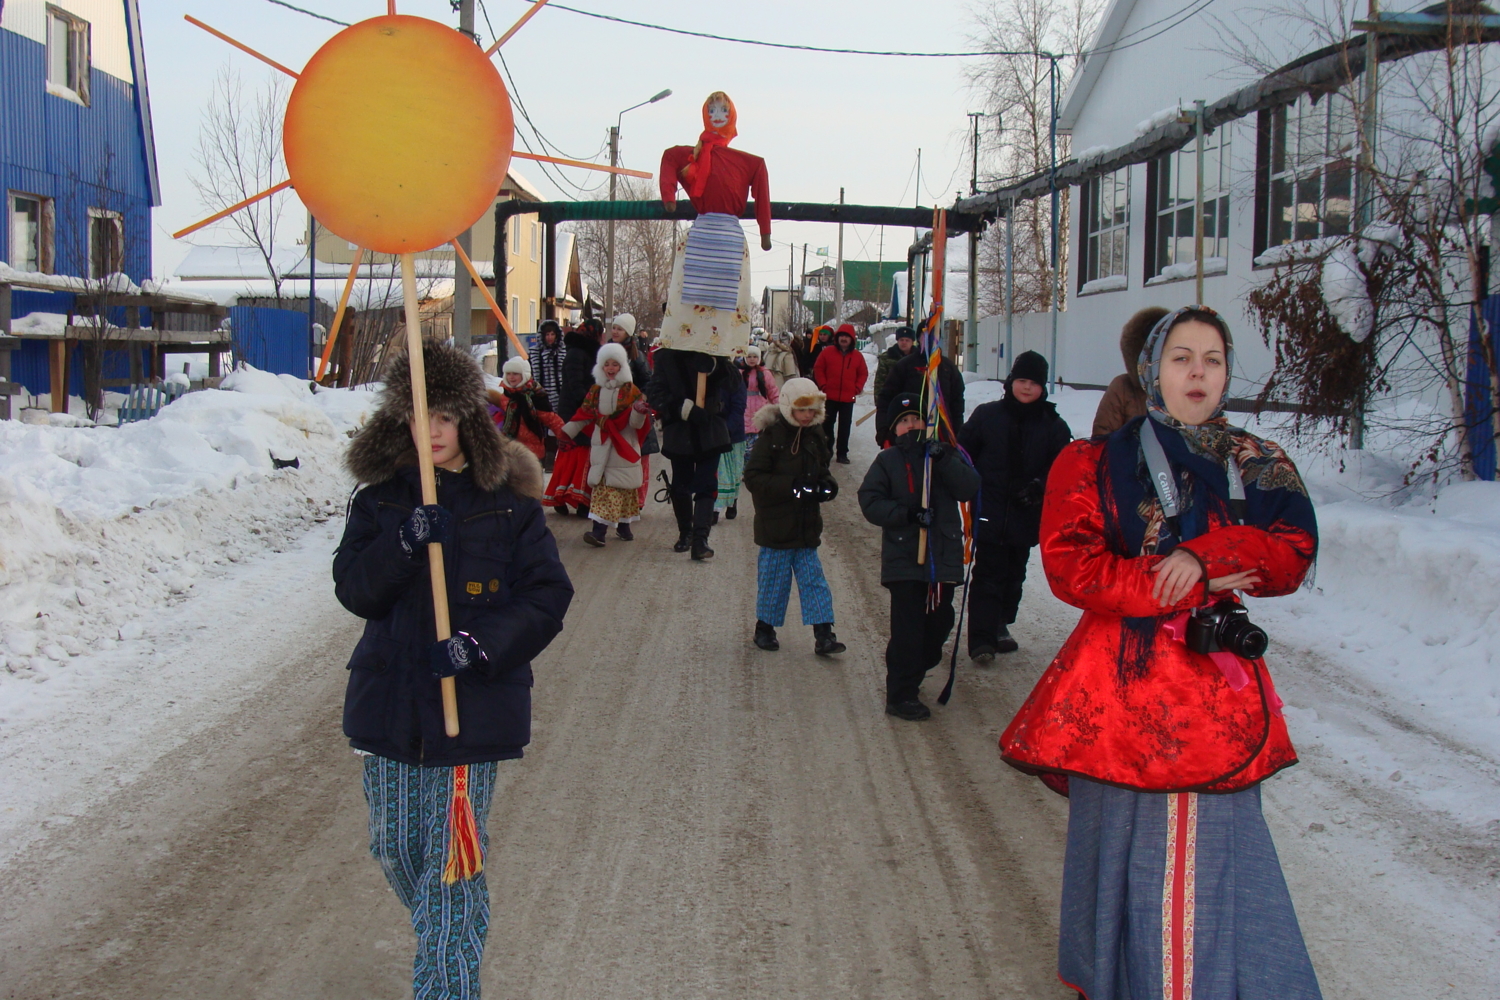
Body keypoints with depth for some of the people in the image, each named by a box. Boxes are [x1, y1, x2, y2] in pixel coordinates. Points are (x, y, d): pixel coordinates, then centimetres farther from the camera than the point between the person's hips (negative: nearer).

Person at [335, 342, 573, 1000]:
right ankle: (453, 942, 42)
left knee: (452, 863, -4)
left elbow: (549, 594, -6)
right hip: (390, 702, 4)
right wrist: (403, 543, -22)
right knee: (394, 848, 16)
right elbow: (353, 589, -4)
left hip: (473, 705, -4)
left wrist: (482, 645, -19)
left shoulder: (507, 503, -4)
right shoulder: (380, 500, 4)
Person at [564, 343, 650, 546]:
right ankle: (599, 530, -5)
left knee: (623, 487, -1)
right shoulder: (596, 391, 8)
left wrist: (639, 411, -27)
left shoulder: (631, 391, -2)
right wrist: (566, 430, 12)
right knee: (600, 486, -3)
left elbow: (636, 423, -7)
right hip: (601, 446, 2)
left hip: (623, 446, -2)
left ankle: (623, 525, 7)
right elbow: (584, 416, 15)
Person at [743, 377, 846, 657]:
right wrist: (791, 486, -24)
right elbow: (753, 477, -16)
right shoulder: (771, 436, -12)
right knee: (774, 578, 5)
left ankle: (823, 636, 5)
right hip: (776, 525, -5)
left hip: (806, 525, 5)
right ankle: (764, 630, 23)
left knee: (813, 579, 4)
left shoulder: (815, 437, 8)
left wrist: (827, 485, -2)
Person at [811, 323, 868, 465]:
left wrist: (857, 388, -2)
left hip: (848, 398, 1)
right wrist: (823, 385, -5)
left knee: (845, 427, 4)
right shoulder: (827, 353, -2)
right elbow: (818, 369, 3)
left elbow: (863, 373, 9)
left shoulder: (857, 356, 2)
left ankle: (842, 453, 10)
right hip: (830, 396, -1)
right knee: (827, 424, 9)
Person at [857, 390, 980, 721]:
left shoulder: (946, 455, 7)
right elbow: (870, 502, -5)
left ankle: (911, 673, 33)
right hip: (904, 558, -3)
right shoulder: (887, 461, 3)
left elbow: (969, 489, -6)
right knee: (907, 628, -6)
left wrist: (944, 460, -20)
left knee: (939, 622, 11)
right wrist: (907, 513, -18)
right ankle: (901, 695, 2)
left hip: (943, 557, 3)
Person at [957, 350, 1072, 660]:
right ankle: (981, 639, -5)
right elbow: (963, 452, 5)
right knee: (988, 575, -6)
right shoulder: (987, 416, -1)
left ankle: (1000, 627, 31)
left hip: (1026, 516, 3)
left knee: (1014, 574, 15)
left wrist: (1039, 486, -16)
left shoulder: (1053, 426, 2)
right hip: (989, 513, -3)